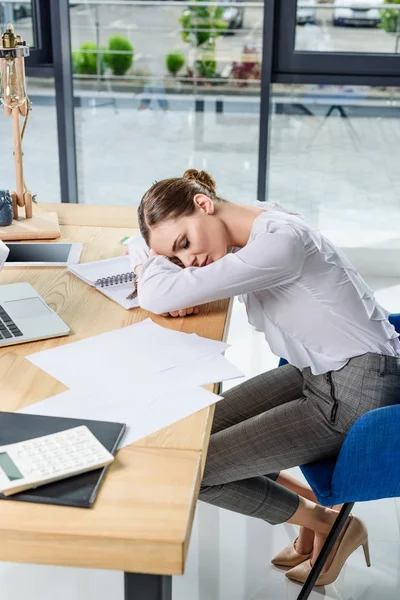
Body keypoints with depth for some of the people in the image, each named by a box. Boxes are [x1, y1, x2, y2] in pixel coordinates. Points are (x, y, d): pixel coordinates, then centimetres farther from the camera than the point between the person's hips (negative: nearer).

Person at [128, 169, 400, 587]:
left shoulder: (280, 240, -28)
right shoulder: (241, 232, -1)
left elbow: (157, 297, -29)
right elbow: (141, 245, 15)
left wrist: (150, 260, -6)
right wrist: (180, 287, -7)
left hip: (356, 394, -9)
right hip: (315, 373, 9)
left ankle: (332, 524, 11)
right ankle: (316, 505, 17)